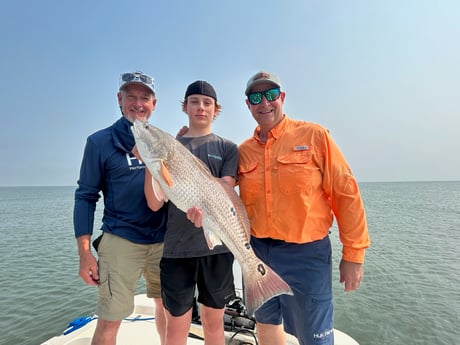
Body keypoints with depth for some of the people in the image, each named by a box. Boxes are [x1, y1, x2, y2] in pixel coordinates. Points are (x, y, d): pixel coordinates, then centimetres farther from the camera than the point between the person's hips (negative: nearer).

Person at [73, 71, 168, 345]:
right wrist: (84, 252, -7)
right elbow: (86, 196, -2)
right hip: (121, 241, -3)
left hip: (163, 239, 4)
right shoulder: (100, 142, -1)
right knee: (109, 320, 0)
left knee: (167, 307, 17)